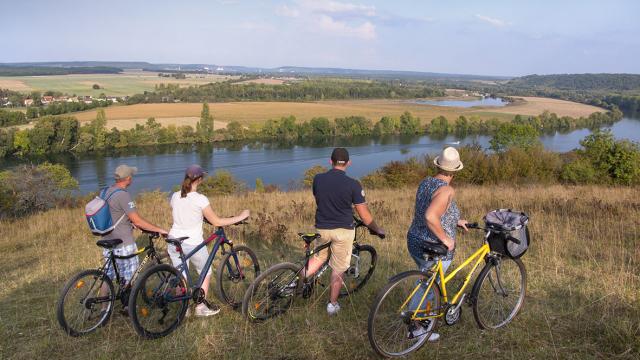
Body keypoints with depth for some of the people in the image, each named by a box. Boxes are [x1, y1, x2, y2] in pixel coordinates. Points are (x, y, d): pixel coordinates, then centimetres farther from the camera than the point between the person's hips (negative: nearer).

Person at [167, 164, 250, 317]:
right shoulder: (200, 199, -18)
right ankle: (201, 307, 24)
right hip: (193, 244, -5)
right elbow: (216, 222, -13)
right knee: (206, 273, 18)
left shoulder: (175, 196, -2)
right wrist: (240, 217, -5)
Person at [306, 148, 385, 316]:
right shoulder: (353, 185, -13)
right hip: (343, 230, -3)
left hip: (322, 228, 3)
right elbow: (364, 215, -8)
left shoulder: (318, 179, -4)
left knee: (319, 257, 28)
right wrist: (377, 229, 8)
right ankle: (332, 304, 22)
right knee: (338, 269, 11)